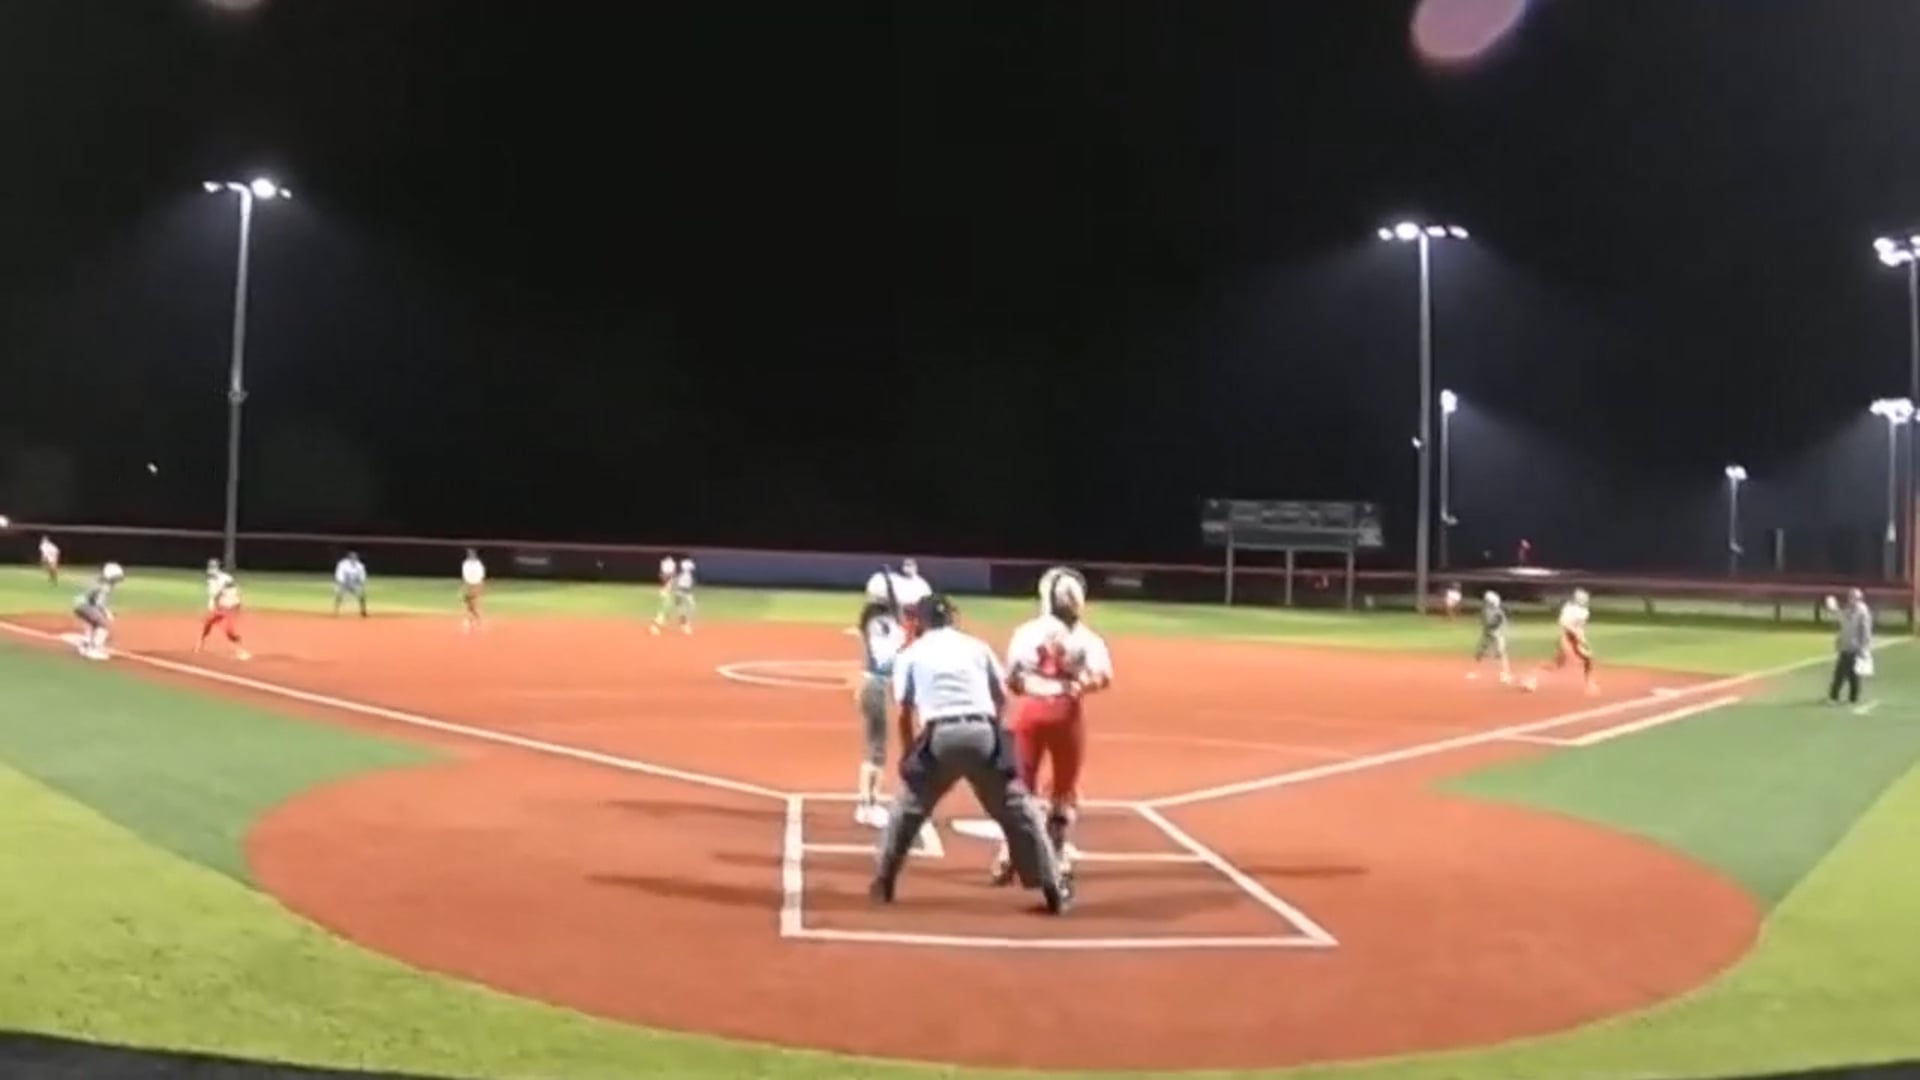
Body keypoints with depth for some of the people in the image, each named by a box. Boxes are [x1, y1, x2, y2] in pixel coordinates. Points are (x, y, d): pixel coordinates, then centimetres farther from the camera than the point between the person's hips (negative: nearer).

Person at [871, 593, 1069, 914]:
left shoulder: (911, 653, 16)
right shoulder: (977, 646, 20)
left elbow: (906, 713, 14)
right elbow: (1001, 697, 18)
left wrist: (908, 755, 26)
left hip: (940, 736, -1)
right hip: (982, 733, 1)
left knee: (907, 810, 18)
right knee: (1017, 812, 8)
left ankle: (883, 882, 22)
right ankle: (1054, 890, 8)